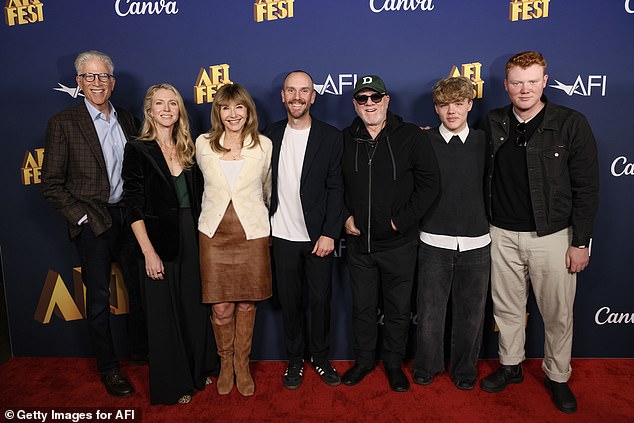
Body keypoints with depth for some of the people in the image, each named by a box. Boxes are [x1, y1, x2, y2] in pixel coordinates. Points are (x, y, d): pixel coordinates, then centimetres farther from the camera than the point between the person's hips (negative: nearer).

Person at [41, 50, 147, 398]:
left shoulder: (126, 119, 7)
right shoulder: (63, 123, -7)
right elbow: (51, 184, -7)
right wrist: (81, 216, -12)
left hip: (128, 217, 5)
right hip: (92, 223, -4)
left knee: (139, 288, 15)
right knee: (99, 298, 7)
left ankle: (140, 350, 35)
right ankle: (108, 368, 24)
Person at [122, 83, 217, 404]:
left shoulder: (188, 149, 8)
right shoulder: (137, 150, -6)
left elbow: (197, 197, 11)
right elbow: (134, 207, -10)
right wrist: (149, 252, -15)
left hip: (192, 239, 5)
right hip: (160, 243, -5)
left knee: (196, 307, 15)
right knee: (164, 312, 8)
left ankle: (198, 370, 35)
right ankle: (171, 384, 26)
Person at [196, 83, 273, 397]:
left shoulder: (264, 146, 0)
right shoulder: (203, 144, 2)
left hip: (252, 234, 0)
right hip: (214, 233, 1)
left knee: (246, 302, 9)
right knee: (221, 307, 3)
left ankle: (242, 364, 30)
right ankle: (225, 363, 29)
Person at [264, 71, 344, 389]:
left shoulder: (330, 137, -3)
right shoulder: (270, 135, 4)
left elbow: (335, 189, -5)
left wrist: (329, 233, -11)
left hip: (319, 236, -1)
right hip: (282, 235, 2)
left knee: (321, 300, 9)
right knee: (290, 301, 12)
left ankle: (320, 357, 30)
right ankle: (295, 359, 30)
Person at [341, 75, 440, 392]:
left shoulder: (410, 136, -5)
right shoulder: (345, 139, 4)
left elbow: (429, 182, -7)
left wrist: (402, 220, -11)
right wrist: (344, 217, -1)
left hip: (399, 243, -2)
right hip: (359, 241, 2)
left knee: (398, 309, 11)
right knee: (362, 306, 15)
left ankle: (394, 363, 32)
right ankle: (364, 360, 35)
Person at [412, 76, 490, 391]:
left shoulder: (484, 142, 3)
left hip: (476, 244, 2)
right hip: (434, 243, -1)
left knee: (470, 312, 11)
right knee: (429, 310, 8)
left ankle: (465, 369, 33)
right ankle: (427, 365, 31)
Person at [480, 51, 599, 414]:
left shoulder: (572, 124, -7)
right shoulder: (492, 124, 1)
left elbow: (586, 188, -6)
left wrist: (581, 242, -7)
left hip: (552, 235, -2)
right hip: (503, 235, 3)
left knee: (558, 313, 10)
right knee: (507, 307, 15)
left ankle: (558, 377, 31)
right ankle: (511, 366, 35)